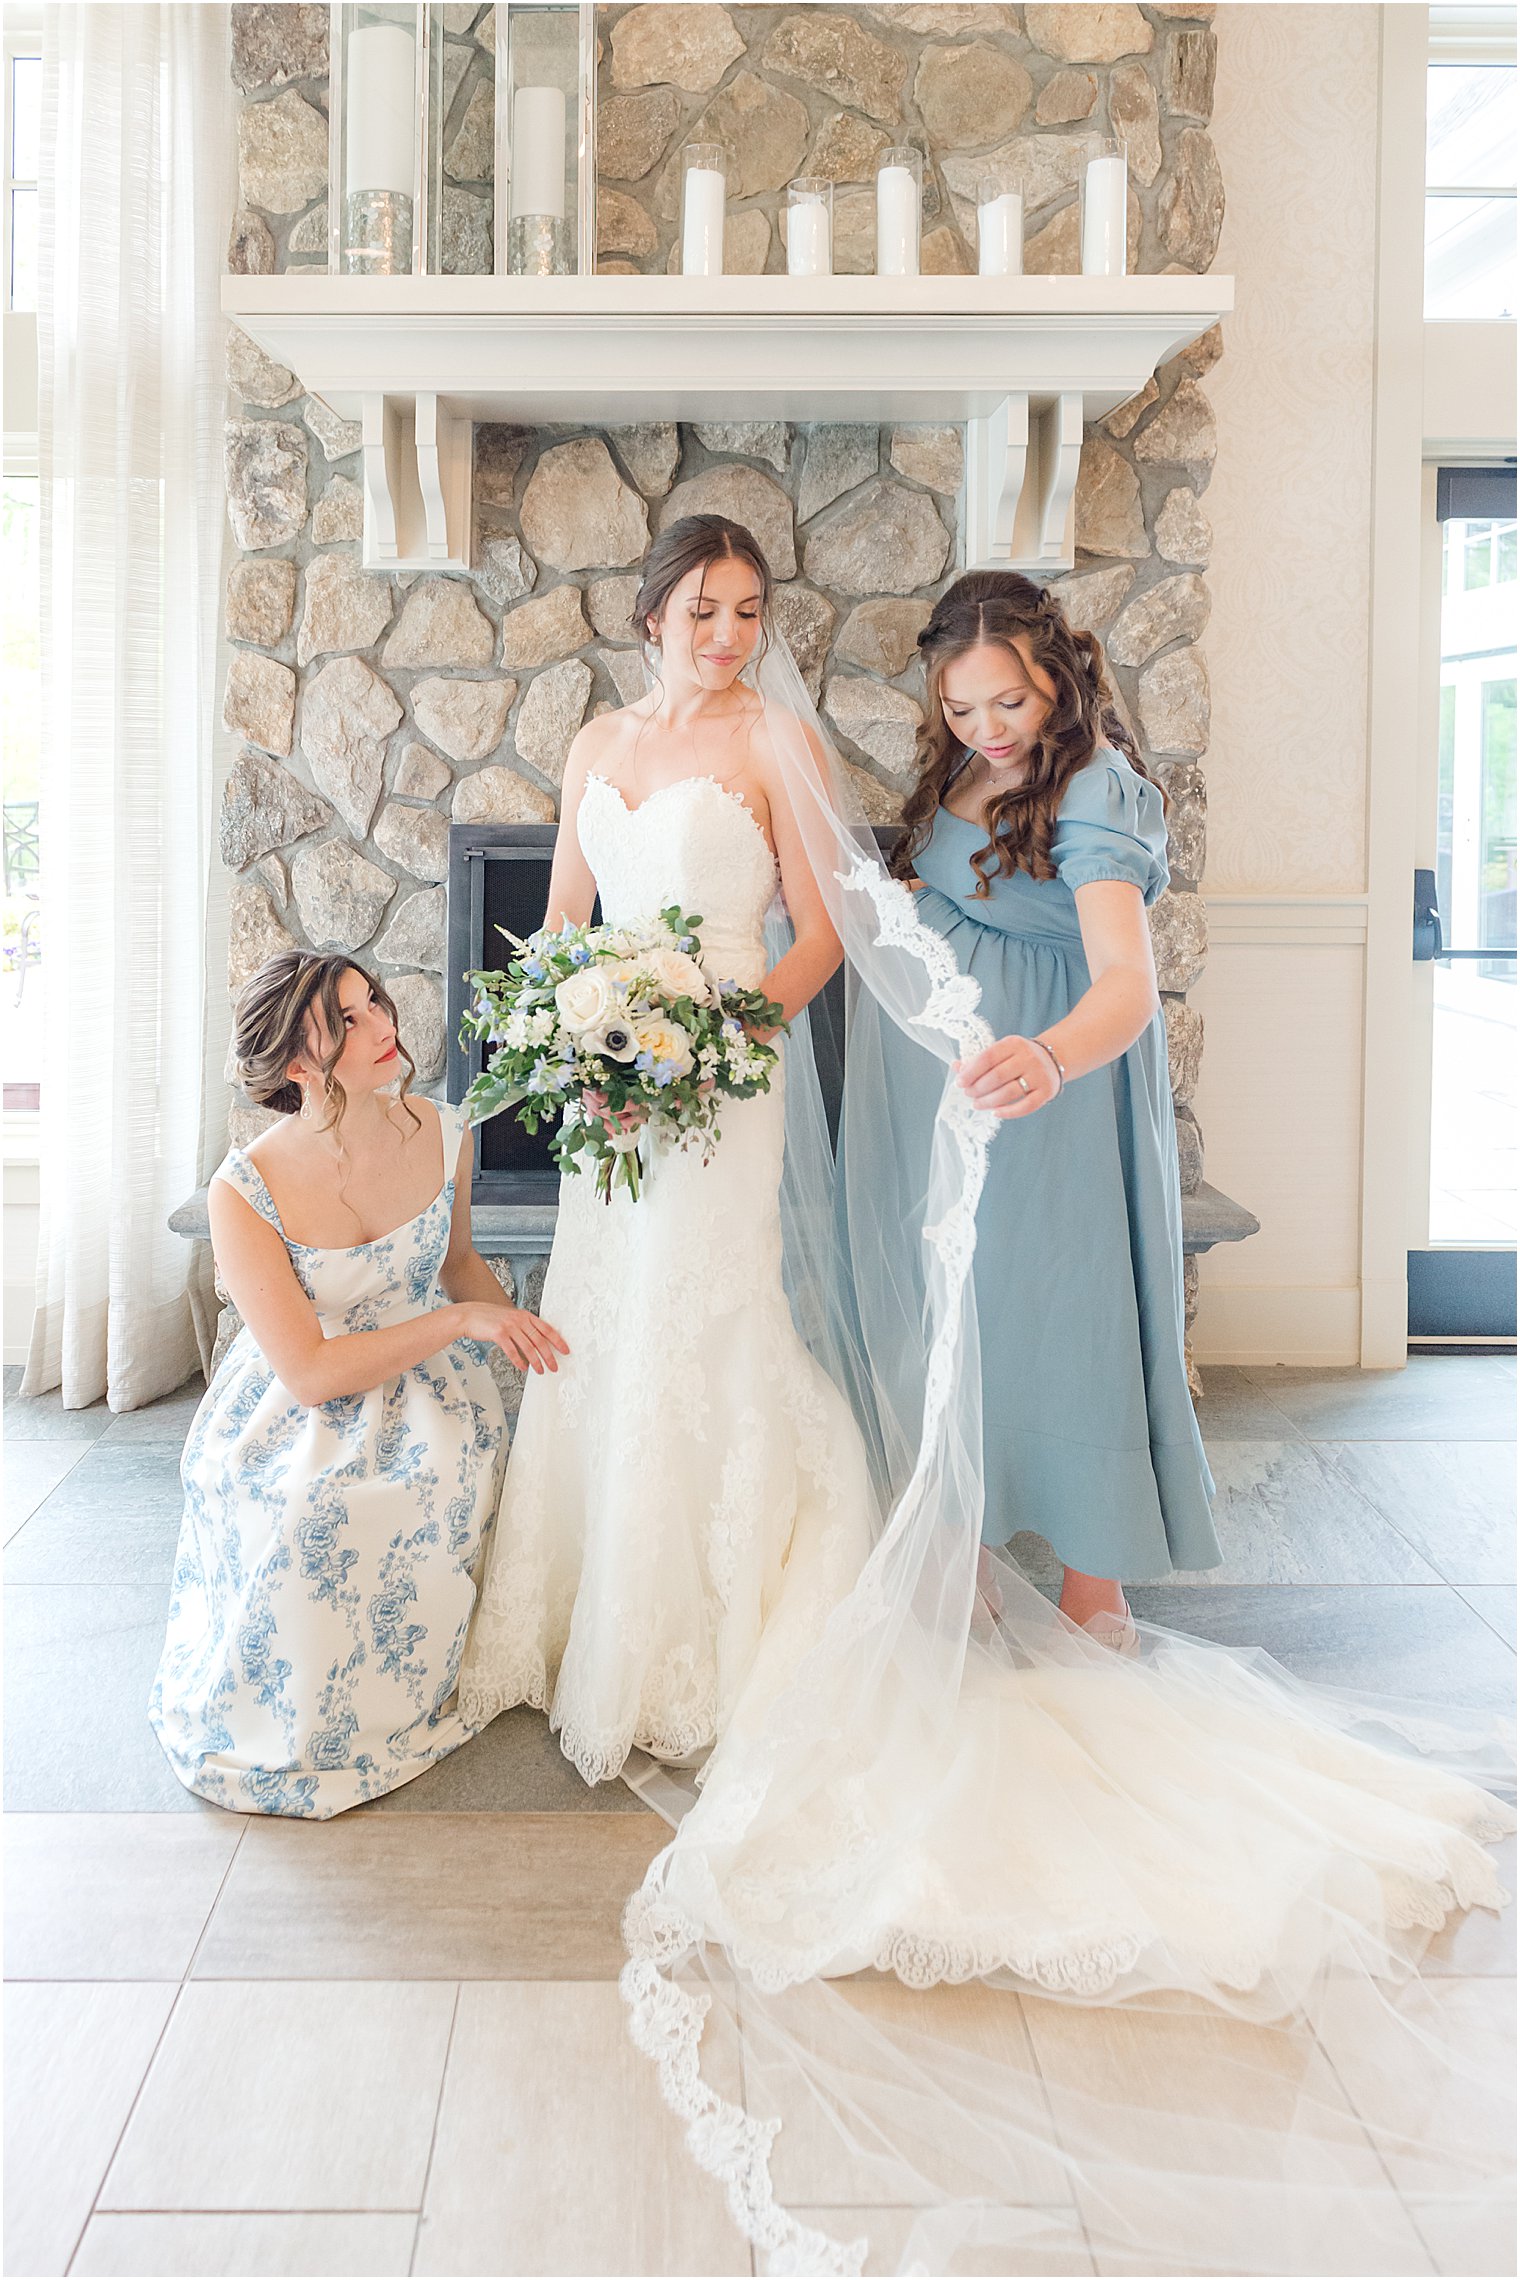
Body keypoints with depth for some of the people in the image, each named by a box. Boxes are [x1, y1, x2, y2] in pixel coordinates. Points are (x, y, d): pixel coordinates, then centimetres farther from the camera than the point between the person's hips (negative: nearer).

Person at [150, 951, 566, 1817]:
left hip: (426, 1388, 3)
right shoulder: (246, 1191, -21)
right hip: (298, 1419, -3)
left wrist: (515, 1323, -6)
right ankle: (301, 1719, 4)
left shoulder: (444, 1135, -8)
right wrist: (461, 1321, -27)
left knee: (447, 1478, -27)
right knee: (302, 1516, -29)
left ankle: (408, 1689, 3)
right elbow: (311, 1372, -22)